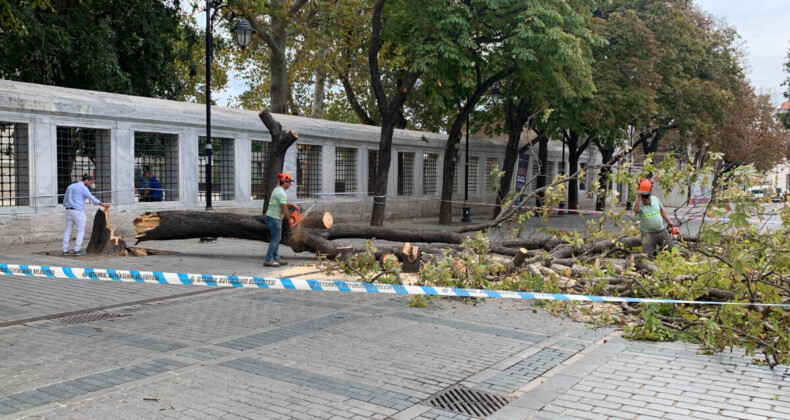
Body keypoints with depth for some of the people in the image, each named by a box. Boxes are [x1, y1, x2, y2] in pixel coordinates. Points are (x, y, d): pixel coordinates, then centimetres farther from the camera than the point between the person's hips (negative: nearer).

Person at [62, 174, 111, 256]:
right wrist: (104, 205, -4)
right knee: (81, 230, 2)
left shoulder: (70, 187, 16)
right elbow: (93, 199, -10)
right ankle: (77, 250, -2)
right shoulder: (83, 188, -8)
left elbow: (65, 201, 18)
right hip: (78, 211, -7)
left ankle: (65, 250, 8)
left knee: (67, 230, 9)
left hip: (69, 210, 7)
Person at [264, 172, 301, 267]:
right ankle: (268, 260, -3)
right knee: (276, 239, -5)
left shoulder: (277, 190, 13)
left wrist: (293, 205, 14)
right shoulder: (282, 193, -18)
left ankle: (276, 259, 16)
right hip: (274, 218, -10)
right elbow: (284, 209, -17)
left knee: (277, 238, 13)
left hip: (270, 217, 10)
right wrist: (289, 220, -5)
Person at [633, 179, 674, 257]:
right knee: (648, 255, -8)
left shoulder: (655, 199, 3)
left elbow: (661, 211, 18)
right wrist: (639, 197, -38)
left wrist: (668, 221, 23)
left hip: (662, 231, 5)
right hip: (648, 234, -5)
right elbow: (636, 210, -37)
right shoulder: (639, 204, -12)